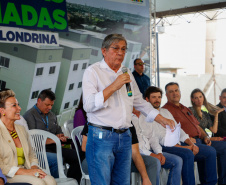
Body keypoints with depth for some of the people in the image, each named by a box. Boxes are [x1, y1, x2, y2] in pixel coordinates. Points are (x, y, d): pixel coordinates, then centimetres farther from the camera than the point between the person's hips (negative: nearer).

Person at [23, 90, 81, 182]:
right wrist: (52, 140, -14)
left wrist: (61, 137, 4)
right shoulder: (29, 116, -2)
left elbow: (59, 131, 29)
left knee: (77, 156, -14)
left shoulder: (52, 115, 23)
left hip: (53, 147, 8)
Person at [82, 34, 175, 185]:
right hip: (101, 137, -6)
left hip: (125, 137, 6)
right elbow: (88, 105, -15)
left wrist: (162, 119, 16)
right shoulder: (93, 72, -4)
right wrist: (113, 87, -19)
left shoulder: (127, 74, 16)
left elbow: (139, 102, 24)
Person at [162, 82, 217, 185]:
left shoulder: (185, 109, 27)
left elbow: (197, 125, 31)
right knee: (210, 152, -25)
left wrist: (205, 136, 12)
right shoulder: (166, 110, -2)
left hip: (198, 141, 9)